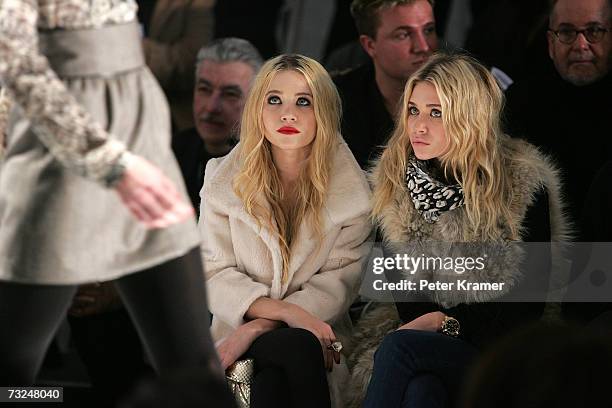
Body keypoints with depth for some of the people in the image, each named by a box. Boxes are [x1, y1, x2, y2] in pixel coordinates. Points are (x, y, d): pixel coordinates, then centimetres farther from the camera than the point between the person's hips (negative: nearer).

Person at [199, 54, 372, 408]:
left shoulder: (350, 188, 2)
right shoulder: (225, 180, 4)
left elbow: (339, 281, -5)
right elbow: (215, 275, -2)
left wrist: (259, 326, -17)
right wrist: (287, 311, -19)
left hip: (318, 332, 0)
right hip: (240, 330, 0)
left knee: (270, 379, -36)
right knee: (298, 346, -36)